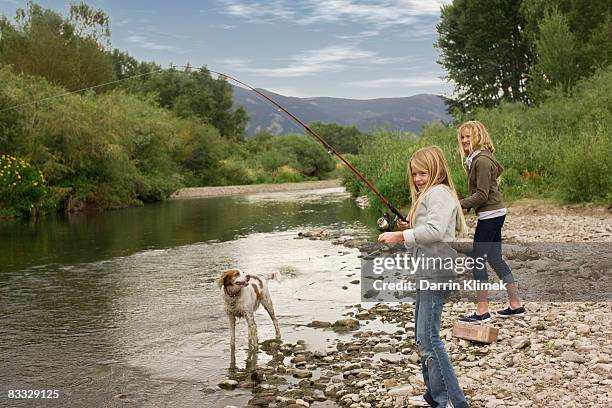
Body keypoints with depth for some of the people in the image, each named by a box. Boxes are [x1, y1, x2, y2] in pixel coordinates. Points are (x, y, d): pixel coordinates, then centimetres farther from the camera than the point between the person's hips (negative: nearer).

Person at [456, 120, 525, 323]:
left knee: (477, 259, -5)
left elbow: (482, 195, -19)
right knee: (495, 258, 15)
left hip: (490, 214, -10)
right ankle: (516, 305, 22)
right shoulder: (476, 158, 13)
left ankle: (482, 311, 0)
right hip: (495, 213, 10)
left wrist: (458, 205, -16)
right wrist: (463, 205, 7)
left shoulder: (482, 160, -17)